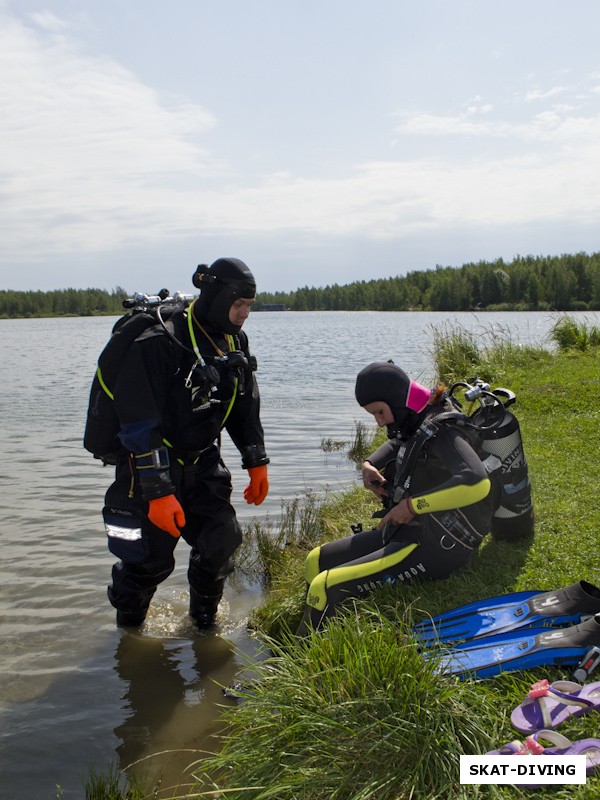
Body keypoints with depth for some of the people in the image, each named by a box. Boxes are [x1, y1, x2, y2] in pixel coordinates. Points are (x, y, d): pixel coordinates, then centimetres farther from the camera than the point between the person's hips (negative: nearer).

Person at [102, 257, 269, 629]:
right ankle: (129, 630, 28)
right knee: (151, 559, 0)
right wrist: (158, 493, -26)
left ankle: (204, 618, 25)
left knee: (224, 538, -2)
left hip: (202, 463, 6)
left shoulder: (235, 341, 2)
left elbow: (247, 408, 13)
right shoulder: (158, 344, -23)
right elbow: (141, 426, -24)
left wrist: (257, 464, 10)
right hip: (151, 467, -6)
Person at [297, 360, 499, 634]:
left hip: (433, 549, -10)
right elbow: (396, 444, 31)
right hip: (405, 531, 10)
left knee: (325, 588, -19)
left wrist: (413, 505, -28)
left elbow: (478, 483, -37)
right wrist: (370, 465, 9)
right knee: (316, 561, 11)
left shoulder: (441, 429, -21)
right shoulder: (417, 422, 7)